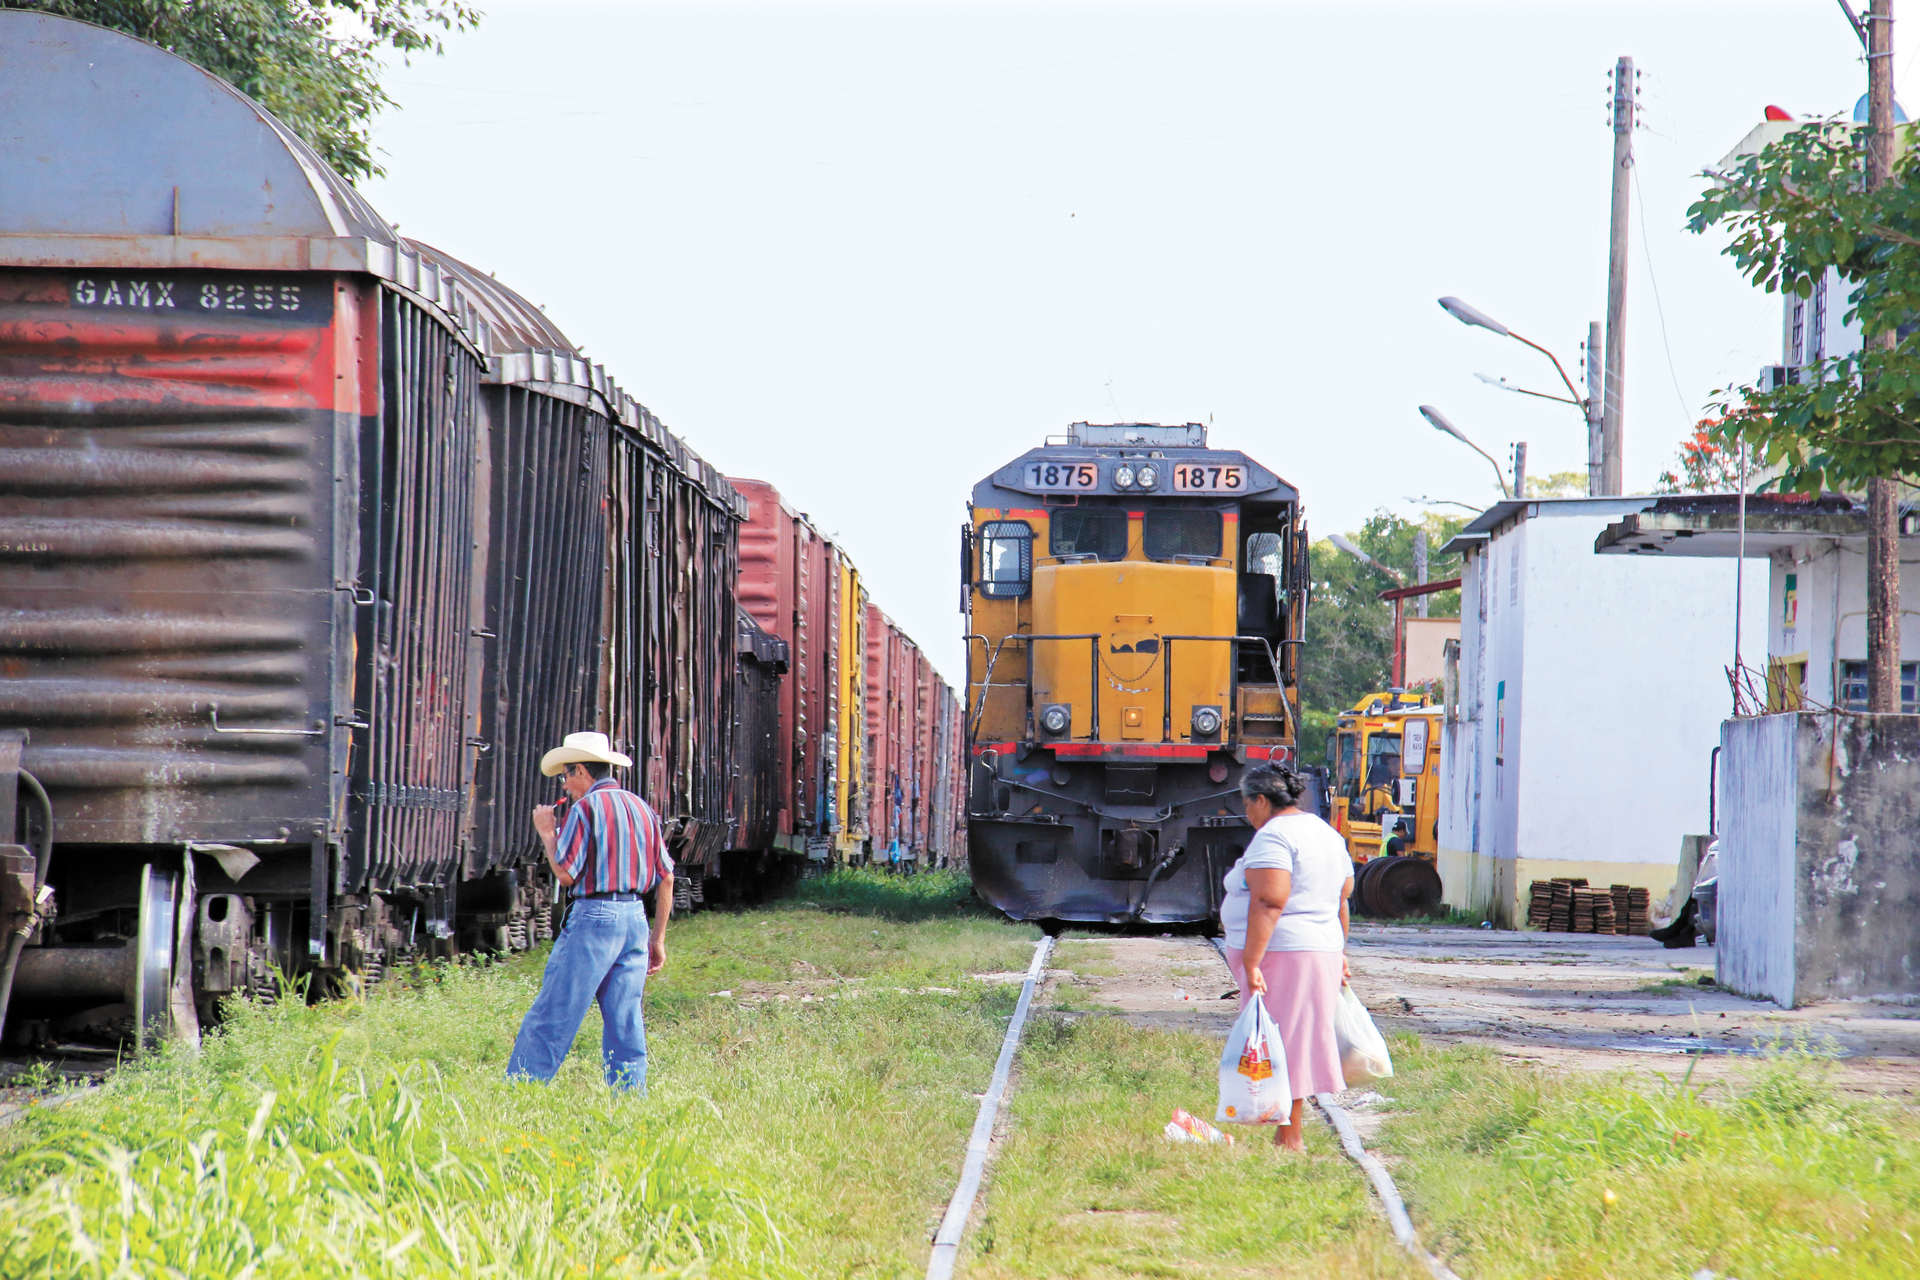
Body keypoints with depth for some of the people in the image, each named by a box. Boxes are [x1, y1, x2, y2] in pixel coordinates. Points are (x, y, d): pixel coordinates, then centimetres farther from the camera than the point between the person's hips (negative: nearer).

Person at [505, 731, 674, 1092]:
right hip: (636, 917, 7)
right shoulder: (642, 809, 14)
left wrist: (547, 833, 5)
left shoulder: (586, 808, -7)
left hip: (594, 916, -7)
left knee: (551, 1016, -5)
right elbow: (666, 877, 13)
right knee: (625, 1022, 7)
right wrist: (658, 938, 18)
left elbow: (566, 874, -11)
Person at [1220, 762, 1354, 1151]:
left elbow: (1268, 904, -22)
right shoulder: (1326, 834, 16)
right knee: (1297, 1045, 12)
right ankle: (1290, 1135, 14)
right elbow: (1342, 899, 21)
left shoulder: (1272, 837, -13)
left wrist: (1250, 964, -24)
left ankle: (1289, 1140, -4)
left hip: (1279, 955, -9)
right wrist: (1338, 955, 28)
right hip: (1321, 950, 9)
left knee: (1281, 1049, -5)